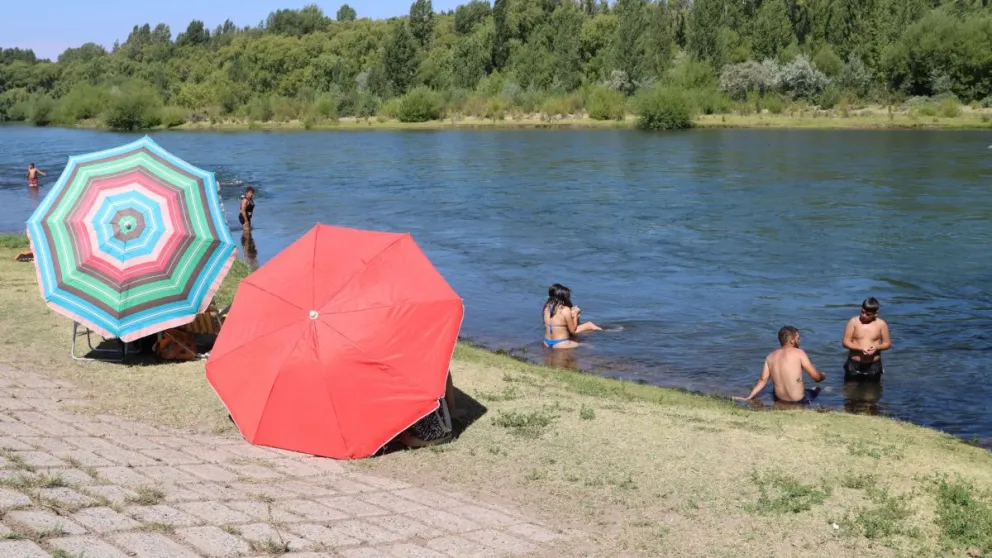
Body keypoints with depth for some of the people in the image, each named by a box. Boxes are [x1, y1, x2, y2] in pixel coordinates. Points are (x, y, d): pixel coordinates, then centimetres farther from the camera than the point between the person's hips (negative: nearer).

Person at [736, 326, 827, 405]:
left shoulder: (770, 357, 1)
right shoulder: (799, 353, -12)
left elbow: (762, 380, -2)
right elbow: (816, 376, -9)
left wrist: (749, 397, 3)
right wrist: (822, 376, 14)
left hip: (779, 399, 3)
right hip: (798, 400, -3)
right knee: (817, 390, 27)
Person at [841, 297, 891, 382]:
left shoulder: (881, 324, -2)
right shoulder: (853, 322, -5)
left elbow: (887, 344, 4)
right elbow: (846, 342, -6)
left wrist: (877, 347, -17)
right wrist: (861, 348, -21)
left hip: (873, 365, 0)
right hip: (854, 365, 0)